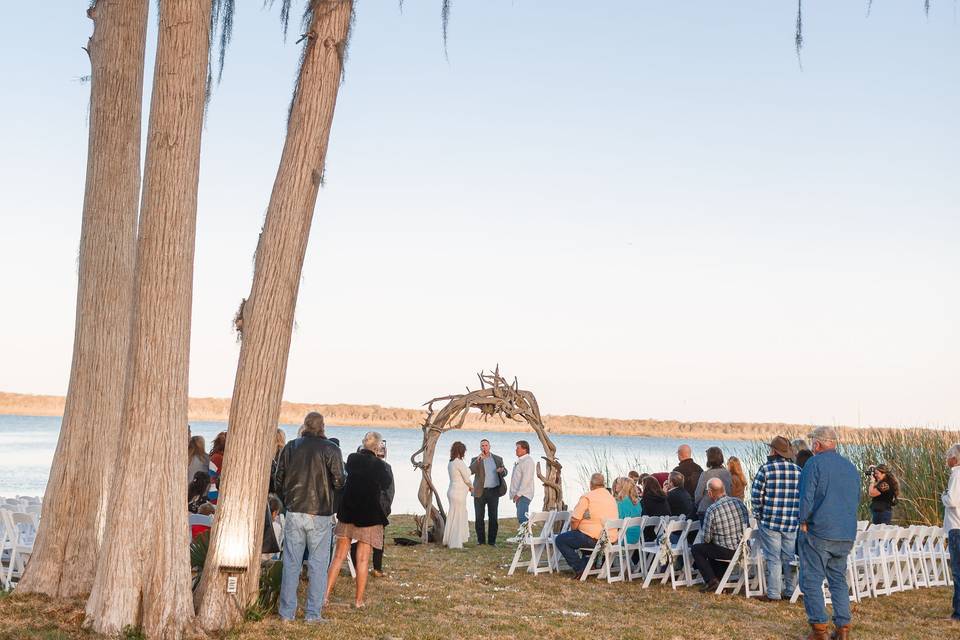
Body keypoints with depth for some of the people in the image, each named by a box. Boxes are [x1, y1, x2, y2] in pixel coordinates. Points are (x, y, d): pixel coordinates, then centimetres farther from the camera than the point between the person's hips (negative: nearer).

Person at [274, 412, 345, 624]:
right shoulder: (330, 449, -7)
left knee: (291, 564, 9)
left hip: (294, 513, 3)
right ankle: (313, 613, 3)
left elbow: (278, 481, 7)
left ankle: (287, 612, 12)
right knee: (318, 565, 4)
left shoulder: (290, 447, 3)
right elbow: (338, 481, -9)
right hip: (321, 515, -3)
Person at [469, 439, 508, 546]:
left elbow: (505, 473, 10)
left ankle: (492, 540, 6)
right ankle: (481, 539, 13)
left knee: (493, 517, 0)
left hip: (493, 491, 1)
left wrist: (502, 471, -14)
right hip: (480, 492, -1)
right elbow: (470, 471, -12)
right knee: (479, 517, 3)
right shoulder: (476, 460, 4)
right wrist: (478, 460, -23)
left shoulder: (498, 459, 10)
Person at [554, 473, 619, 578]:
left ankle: (580, 568, -1)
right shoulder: (611, 498, 13)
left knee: (560, 540, 6)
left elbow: (575, 520, -12)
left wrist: (573, 531, 10)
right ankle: (588, 564, 28)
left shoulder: (587, 497, -11)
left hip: (594, 539, -8)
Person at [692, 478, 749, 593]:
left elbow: (707, 538, -11)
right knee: (713, 547, 33)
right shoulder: (739, 502, 0)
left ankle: (711, 580, 8)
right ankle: (720, 579, 32)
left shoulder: (711, 510, -18)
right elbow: (747, 525, 9)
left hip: (727, 552, -7)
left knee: (696, 549, 14)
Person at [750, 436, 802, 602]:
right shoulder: (798, 471, 2)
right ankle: (789, 592, 18)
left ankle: (773, 593, 3)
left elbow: (756, 495, -8)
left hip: (770, 521, -4)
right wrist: (797, 515, 15)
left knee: (773, 559, 2)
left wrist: (758, 514, 6)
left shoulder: (766, 468, -9)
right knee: (789, 558, 13)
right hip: (793, 522, 4)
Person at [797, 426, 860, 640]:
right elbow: (857, 500, 19)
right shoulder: (851, 467, 13)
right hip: (847, 535, 7)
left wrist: (804, 522, -4)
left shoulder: (814, 463, -8)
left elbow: (807, 496, -13)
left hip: (818, 532, -6)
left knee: (811, 580, -1)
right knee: (839, 580, 14)